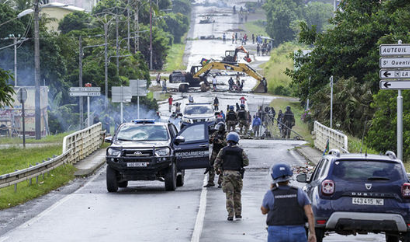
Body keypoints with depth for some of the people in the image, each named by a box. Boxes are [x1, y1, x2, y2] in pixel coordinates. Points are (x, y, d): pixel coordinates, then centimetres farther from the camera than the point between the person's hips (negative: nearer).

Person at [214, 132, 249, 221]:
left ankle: (230, 215, -6)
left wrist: (217, 170, 18)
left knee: (229, 195, 0)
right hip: (237, 174, 0)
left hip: (226, 174, 0)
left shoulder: (223, 150, 2)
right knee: (237, 194, 12)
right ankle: (238, 214, 12)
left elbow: (217, 162, 0)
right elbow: (246, 162, -2)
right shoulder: (240, 151, 1)